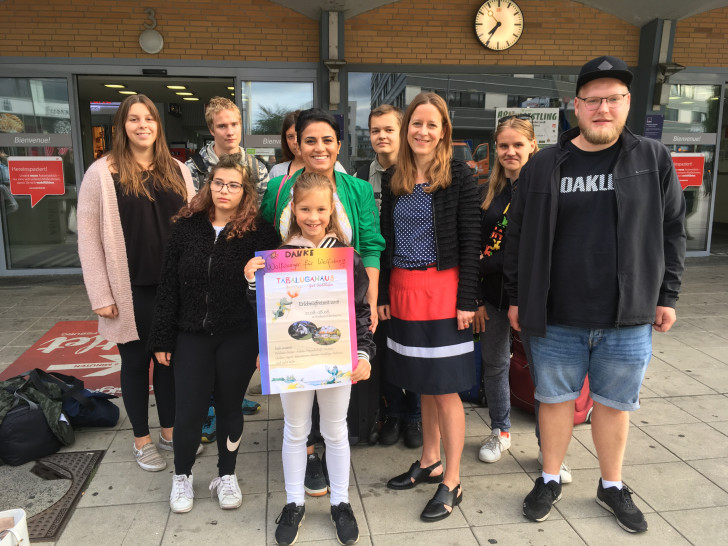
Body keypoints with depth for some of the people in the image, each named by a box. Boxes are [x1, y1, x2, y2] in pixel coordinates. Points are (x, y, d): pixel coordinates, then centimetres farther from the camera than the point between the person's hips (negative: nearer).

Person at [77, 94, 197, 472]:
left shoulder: (177, 171, 6)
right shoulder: (102, 172, -5)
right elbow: (88, 238, -7)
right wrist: (101, 296, -10)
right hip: (131, 289, -3)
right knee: (136, 360, 10)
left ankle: (169, 431, 32)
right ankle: (141, 440, 27)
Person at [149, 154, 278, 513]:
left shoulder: (258, 232, -6)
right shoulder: (186, 227, 0)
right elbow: (168, 285, 3)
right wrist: (162, 339, 2)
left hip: (239, 338, -1)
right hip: (191, 335, 2)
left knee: (230, 407, 13)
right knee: (189, 411, 6)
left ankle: (226, 475, 35)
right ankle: (182, 475, 33)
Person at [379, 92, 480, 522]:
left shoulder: (459, 176, -5)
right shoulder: (393, 179, 9)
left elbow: (470, 242, -7)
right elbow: (386, 240, 11)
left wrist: (467, 300, -12)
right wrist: (383, 295, 7)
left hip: (443, 290, -5)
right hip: (403, 290, 5)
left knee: (445, 388, 2)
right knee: (423, 385, 15)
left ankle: (451, 482, 16)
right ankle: (429, 464, 32)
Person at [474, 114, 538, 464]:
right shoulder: (488, 191, 8)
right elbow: (475, 248, 6)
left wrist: (487, 263, -12)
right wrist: (475, 297, 2)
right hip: (492, 293, 5)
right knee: (494, 365, 14)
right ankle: (500, 432, 33)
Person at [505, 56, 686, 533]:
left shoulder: (654, 159, 2)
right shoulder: (543, 166, 0)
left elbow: (672, 231, 7)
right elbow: (519, 236, 4)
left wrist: (667, 295, 4)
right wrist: (517, 298, 3)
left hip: (629, 319, 1)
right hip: (557, 319, 0)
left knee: (614, 404, 15)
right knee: (556, 400, 13)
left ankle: (612, 486, 37)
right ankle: (550, 480, 34)